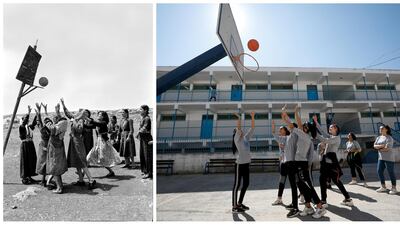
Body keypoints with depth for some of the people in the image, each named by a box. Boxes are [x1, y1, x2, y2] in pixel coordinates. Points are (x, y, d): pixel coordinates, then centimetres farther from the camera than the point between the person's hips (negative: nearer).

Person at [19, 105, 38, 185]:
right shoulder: (21, 127, -7)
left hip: (31, 145, 7)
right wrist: (28, 113, -34)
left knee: (32, 161, 9)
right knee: (25, 161, -1)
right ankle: (24, 178, 9)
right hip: (24, 145, -7)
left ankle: (29, 177, 20)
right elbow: (24, 122, -25)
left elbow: (35, 122, -1)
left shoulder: (30, 127, 11)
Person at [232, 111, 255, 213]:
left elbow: (252, 128, 10)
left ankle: (239, 203, 26)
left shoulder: (246, 138, 12)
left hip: (246, 164, 8)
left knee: (246, 184, 13)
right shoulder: (237, 139, -6)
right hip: (239, 164, -8)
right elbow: (238, 128, -21)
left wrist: (252, 117, 5)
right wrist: (239, 118, -18)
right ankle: (234, 206, 5)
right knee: (237, 185, -2)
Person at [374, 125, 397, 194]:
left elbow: (387, 148, -19)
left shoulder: (389, 138, -10)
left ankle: (394, 188, 11)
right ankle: (383, 187, 15)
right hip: (381, 158, 7)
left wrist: (379, 149, -5)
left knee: (391, 172, -1)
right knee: (379, 171, 5)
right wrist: (382, 146, -15)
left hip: (389, 157, -7)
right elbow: (375, 146, 1)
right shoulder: (378, 138, 12)